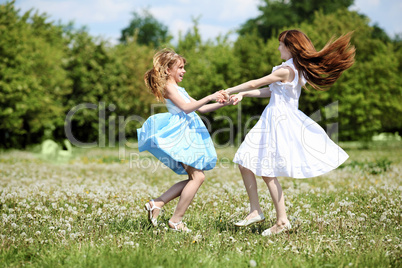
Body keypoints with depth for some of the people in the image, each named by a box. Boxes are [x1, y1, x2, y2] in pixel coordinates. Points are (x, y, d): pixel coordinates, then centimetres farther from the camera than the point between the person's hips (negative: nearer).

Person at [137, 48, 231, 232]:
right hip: (181, 134, -10)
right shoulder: (169, 86, -4)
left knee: (194, 178, 5)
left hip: (189, 135, 10)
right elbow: (186, 107, -16)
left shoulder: (178, 89, 26)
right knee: (198, 176, -15)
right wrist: (209, 98, -17)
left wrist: (221, 104, 14)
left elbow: (199, 108, 26)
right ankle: (176, 221, -9)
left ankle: (156, 204, 7)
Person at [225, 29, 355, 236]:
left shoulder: (286, 70, -17)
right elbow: (271, 91, 16)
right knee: (244, 163, 9)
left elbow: (255, 84, -11)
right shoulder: (299, 69, 11)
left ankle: (282, 221, 3)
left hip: (278, 120, -9)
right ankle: (255, 211, 11)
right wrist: (243, 94, 13)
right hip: (282, 117, 9)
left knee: (267, 172, -3)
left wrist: (229, 90, 2)